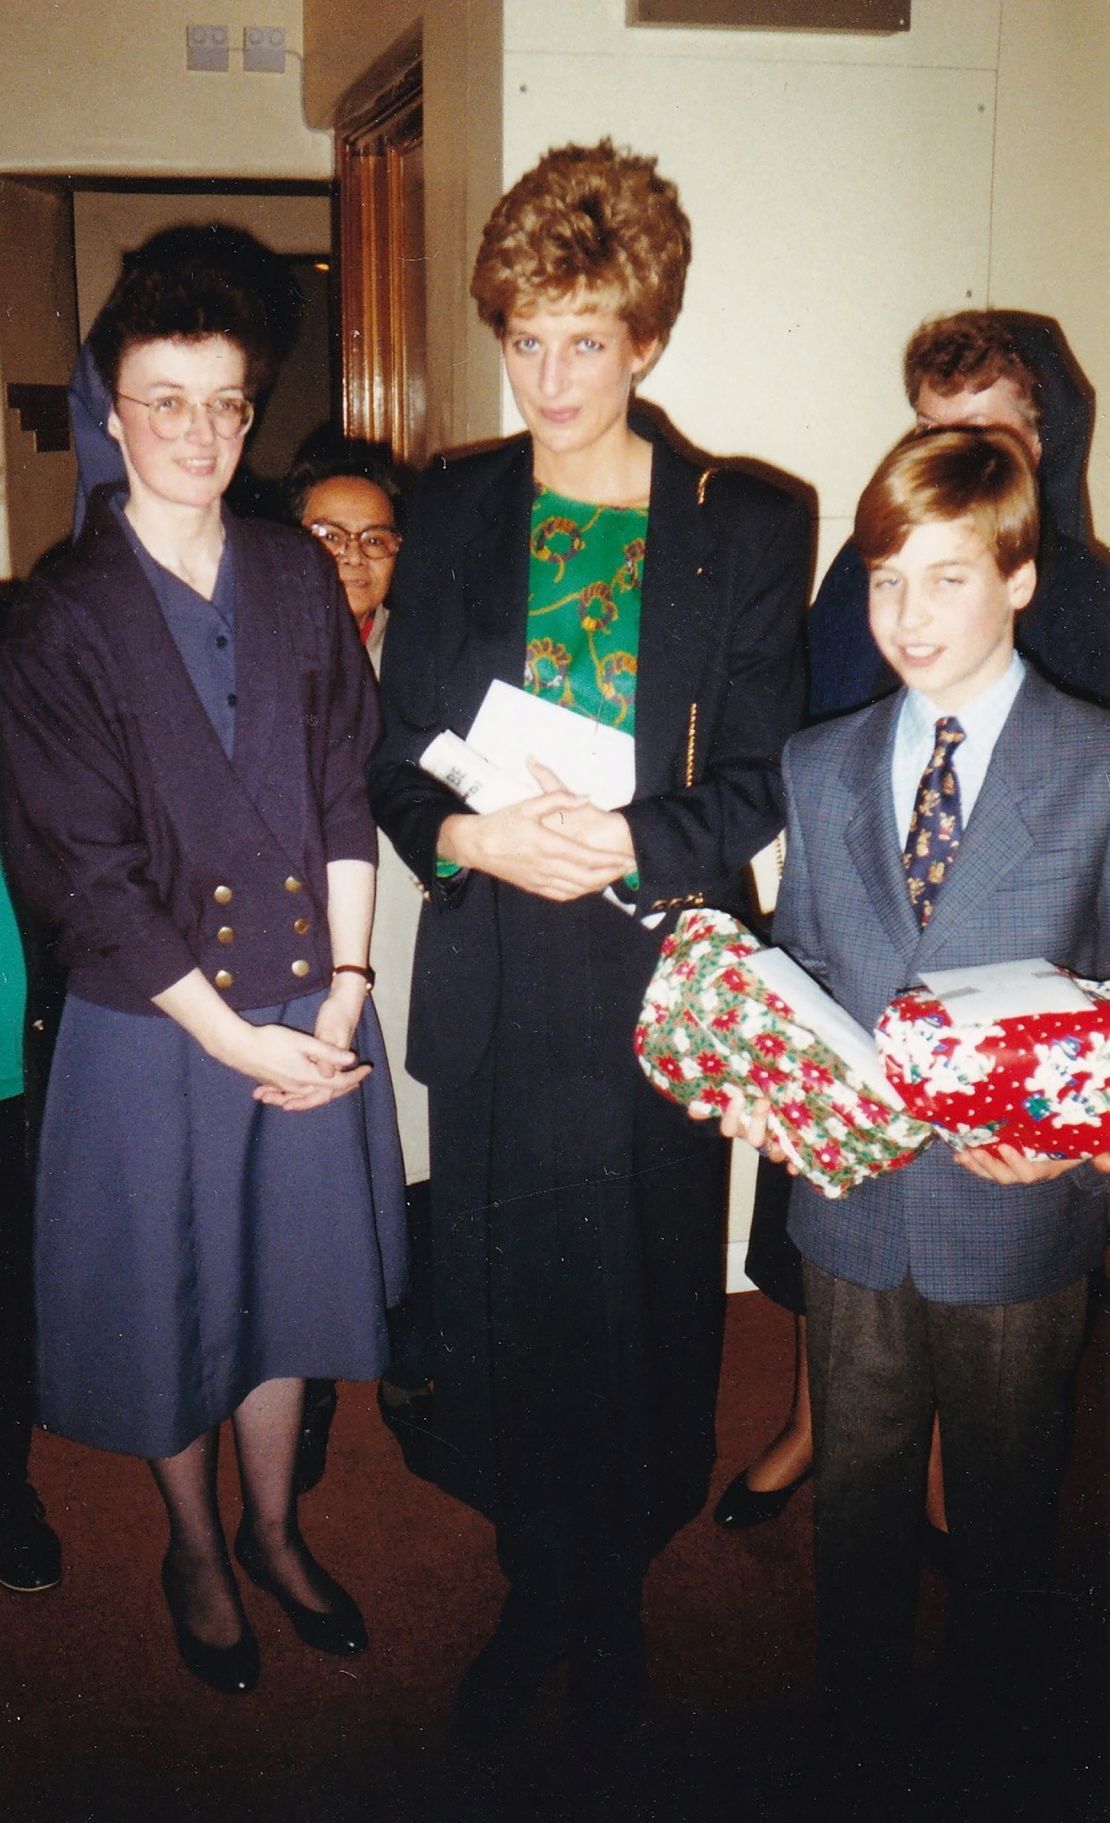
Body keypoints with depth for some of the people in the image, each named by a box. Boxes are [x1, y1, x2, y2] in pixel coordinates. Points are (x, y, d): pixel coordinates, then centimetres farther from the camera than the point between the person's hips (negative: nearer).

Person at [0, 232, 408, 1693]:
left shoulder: (299, 580, 2)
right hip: (154, 1026, -3)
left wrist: (344, 990, -7)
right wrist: (234, 1034, -13)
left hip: (312, 1008, 3)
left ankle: (274, 1531, 41)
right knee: (170, 1296, 13)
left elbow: (346, 797, 2)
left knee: (287, 1274, 17)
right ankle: (196, 1555, 38)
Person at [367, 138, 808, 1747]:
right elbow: (396, 764, 6)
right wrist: (474, 836, -15)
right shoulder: (451, 515, 6)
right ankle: (535, 1597, 37)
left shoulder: (744, 531, -1)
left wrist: (623, 845, -20)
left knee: (641, 1310, 10)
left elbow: (760, 787, -3)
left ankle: (613, 1611, 36)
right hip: (492, 994, 2)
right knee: (501, 1312, 13)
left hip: (657, 987, -2)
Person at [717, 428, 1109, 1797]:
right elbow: (793, 972, 9)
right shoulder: (818, 767, 4)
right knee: (856, 1494, 19)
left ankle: (991, 1729, 42)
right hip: (852, 1202, 3)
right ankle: (855, 1725, 42)